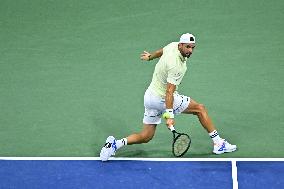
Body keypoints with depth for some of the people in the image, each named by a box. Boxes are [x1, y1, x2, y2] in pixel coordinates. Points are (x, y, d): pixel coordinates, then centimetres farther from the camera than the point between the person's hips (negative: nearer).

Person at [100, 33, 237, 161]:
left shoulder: (173, 45, -2)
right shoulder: (176, 66, -28)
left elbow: (161, 51, 21)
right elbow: (169, 92, -32)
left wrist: (150, 56, 42)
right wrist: (170, 116, -35)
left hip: (150, 96, 9)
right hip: (162, 99, -9)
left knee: (145, 137, 12)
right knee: (200, 108, 4)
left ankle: (115, 144, -2)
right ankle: (218, 143, 9)